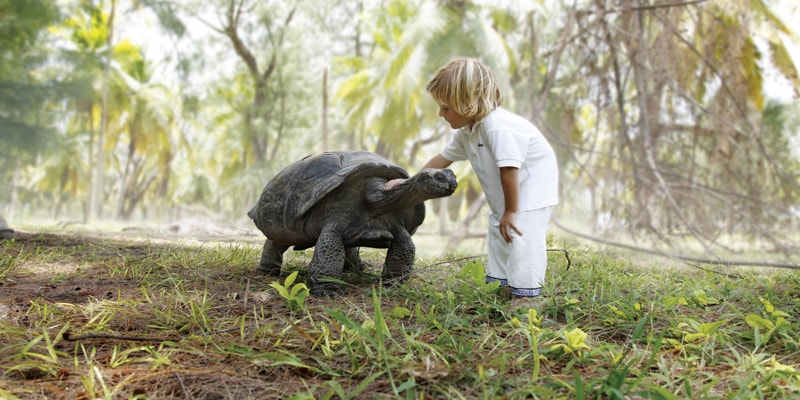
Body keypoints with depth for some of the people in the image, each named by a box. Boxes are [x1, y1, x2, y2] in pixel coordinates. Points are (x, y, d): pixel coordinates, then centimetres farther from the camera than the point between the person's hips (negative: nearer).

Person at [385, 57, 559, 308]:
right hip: (505, 195, 10)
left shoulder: (498, 127, -32)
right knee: (498, 234, 14)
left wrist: (511, 211, -27)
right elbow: (444, 158, 12)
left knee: (521, 236, -16)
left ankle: (524, 295, -11)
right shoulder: (466, 132, -1)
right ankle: (500, 285, 24)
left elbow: (509, 169, -34)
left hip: (532, 187, -10)